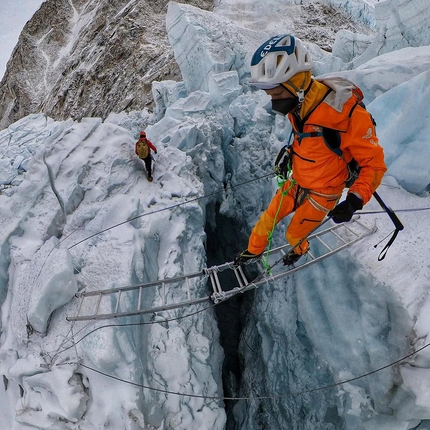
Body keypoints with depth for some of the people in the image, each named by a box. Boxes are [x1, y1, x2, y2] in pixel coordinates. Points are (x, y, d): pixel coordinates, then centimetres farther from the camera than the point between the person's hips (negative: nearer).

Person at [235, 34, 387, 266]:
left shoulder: (347, 112, -34)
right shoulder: (298, 103, -12)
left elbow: (374, 163, -25)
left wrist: (355, 201, -34)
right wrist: (289, 154, 8)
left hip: (322, 194, -5)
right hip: (296, 183, 6)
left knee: (294, 234, 13)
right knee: (267, 219, 15)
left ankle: (300, 249, 48)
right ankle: (254, 249, 44)